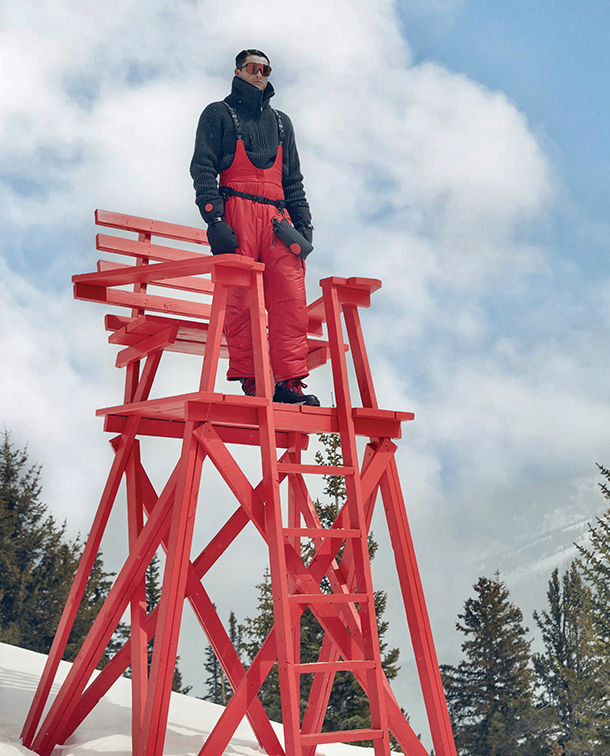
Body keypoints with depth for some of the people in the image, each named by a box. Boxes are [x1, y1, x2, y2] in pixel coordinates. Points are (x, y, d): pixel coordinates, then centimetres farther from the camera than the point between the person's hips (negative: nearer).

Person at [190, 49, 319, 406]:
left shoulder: (281, 122, 29)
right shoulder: (218, 114, 15)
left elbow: (294, 180, 26)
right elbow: (203, 168, 2)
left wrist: (303, 222, 11)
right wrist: (214, 220, -13)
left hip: (276, 217, 4)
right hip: (236, 212, -4)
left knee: (291, 296, -11)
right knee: (240, 298, -10)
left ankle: (290, 382, -13)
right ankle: (249, 382, -8)